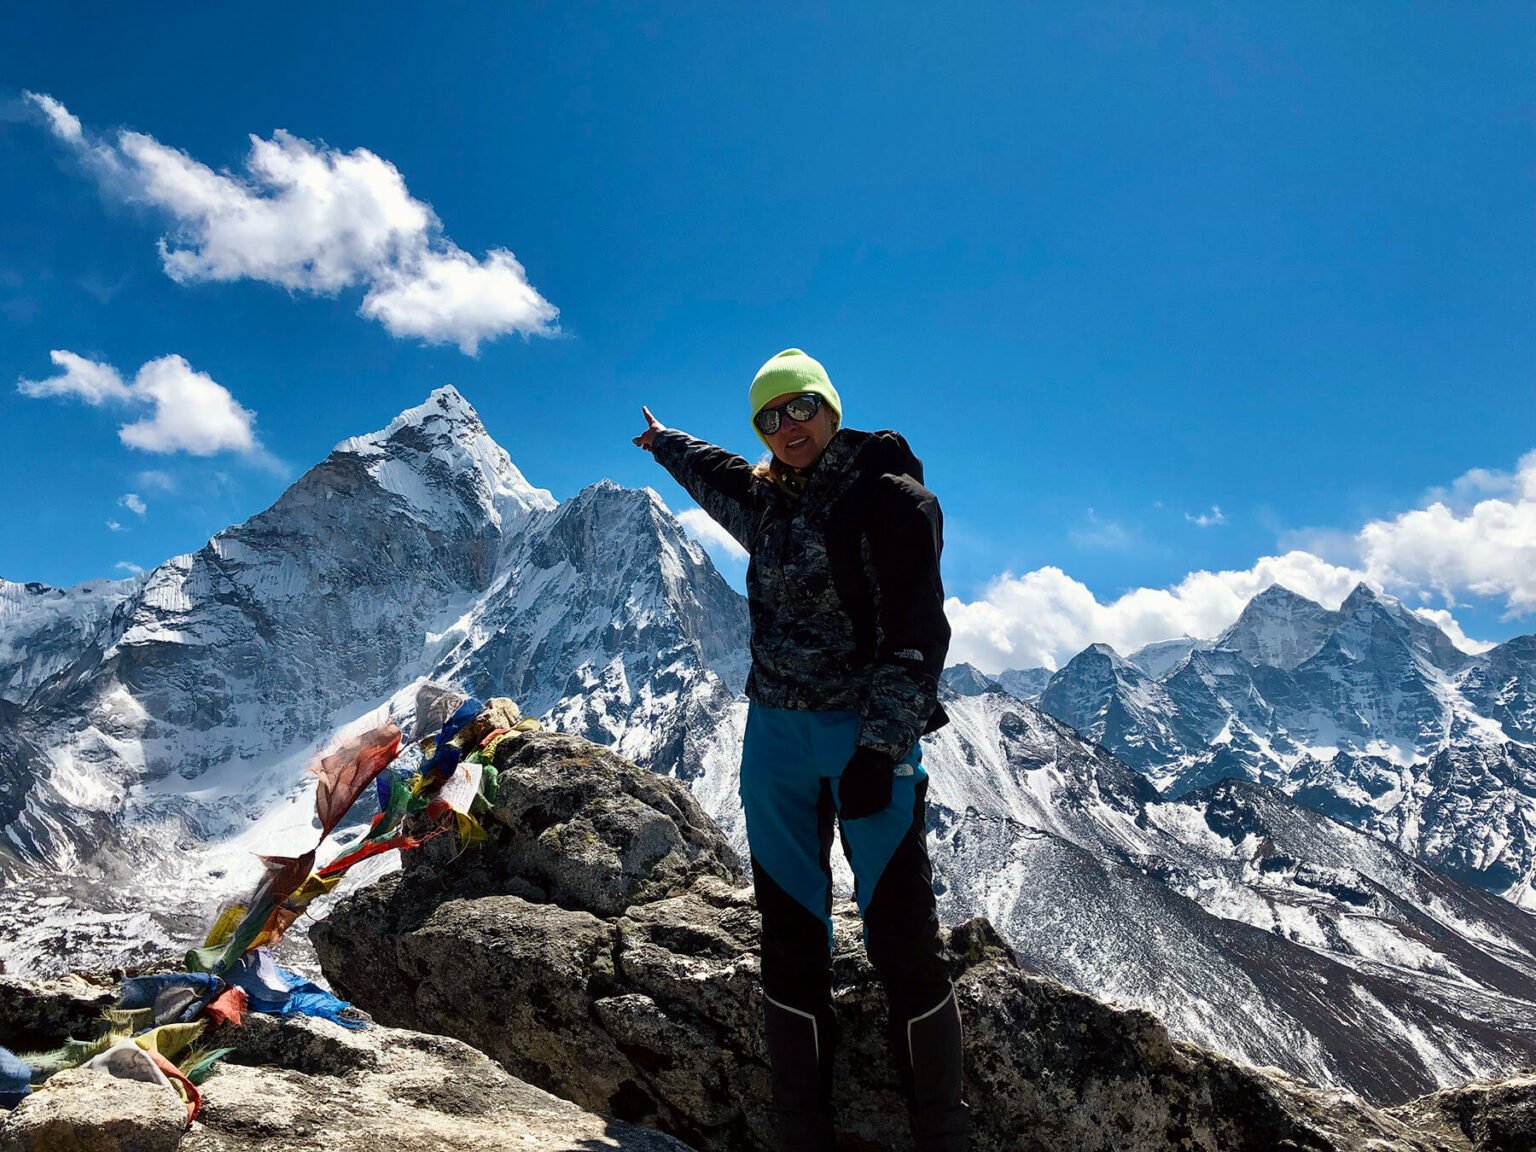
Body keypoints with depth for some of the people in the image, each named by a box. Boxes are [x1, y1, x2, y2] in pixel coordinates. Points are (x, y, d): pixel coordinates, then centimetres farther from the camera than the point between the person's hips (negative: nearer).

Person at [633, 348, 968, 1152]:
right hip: (776, 733, 6)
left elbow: (919, 634, -11)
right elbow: (713, 473, 36)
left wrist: (879, 747, -17)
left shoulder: (893, 498, -6)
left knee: (904, 941, -5)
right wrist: (664, 445, 54)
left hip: (870, 735, -5)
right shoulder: (762, 500, 12)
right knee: (790, 941, 7)